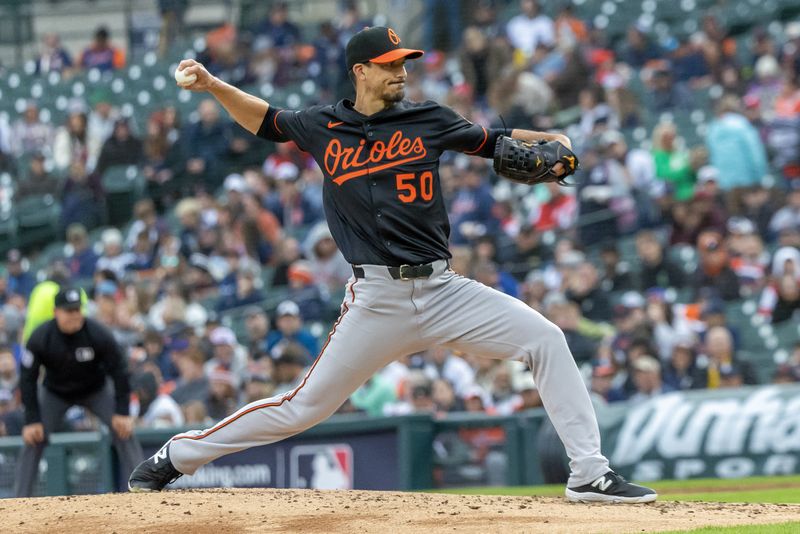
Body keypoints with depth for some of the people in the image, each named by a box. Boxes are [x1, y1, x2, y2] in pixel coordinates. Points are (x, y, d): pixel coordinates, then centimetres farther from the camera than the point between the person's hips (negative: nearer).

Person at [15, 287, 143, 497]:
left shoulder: (98, 334, -28)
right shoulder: (39, 338, -26)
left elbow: (119, 372, -19)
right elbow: (27, 379, -17)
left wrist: (122, 412, -21)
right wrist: (32, 420, -21)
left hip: (96, 391, 0)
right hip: (54, 392, 0)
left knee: (124, 430, -16)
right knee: (33, 439, -13)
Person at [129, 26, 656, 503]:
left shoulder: (426, 119, 6)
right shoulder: (324, 128, 5)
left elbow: (492, 142, 14)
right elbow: (265, 120, 22)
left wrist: (553, 141, -2)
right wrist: (213, 85, 9)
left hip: (443, 288, 2)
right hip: (377, 300, -2)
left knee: (546, 339, -14)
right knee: (305, 407, -1)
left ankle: (590, 474, -9)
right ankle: (177, 455, 16)